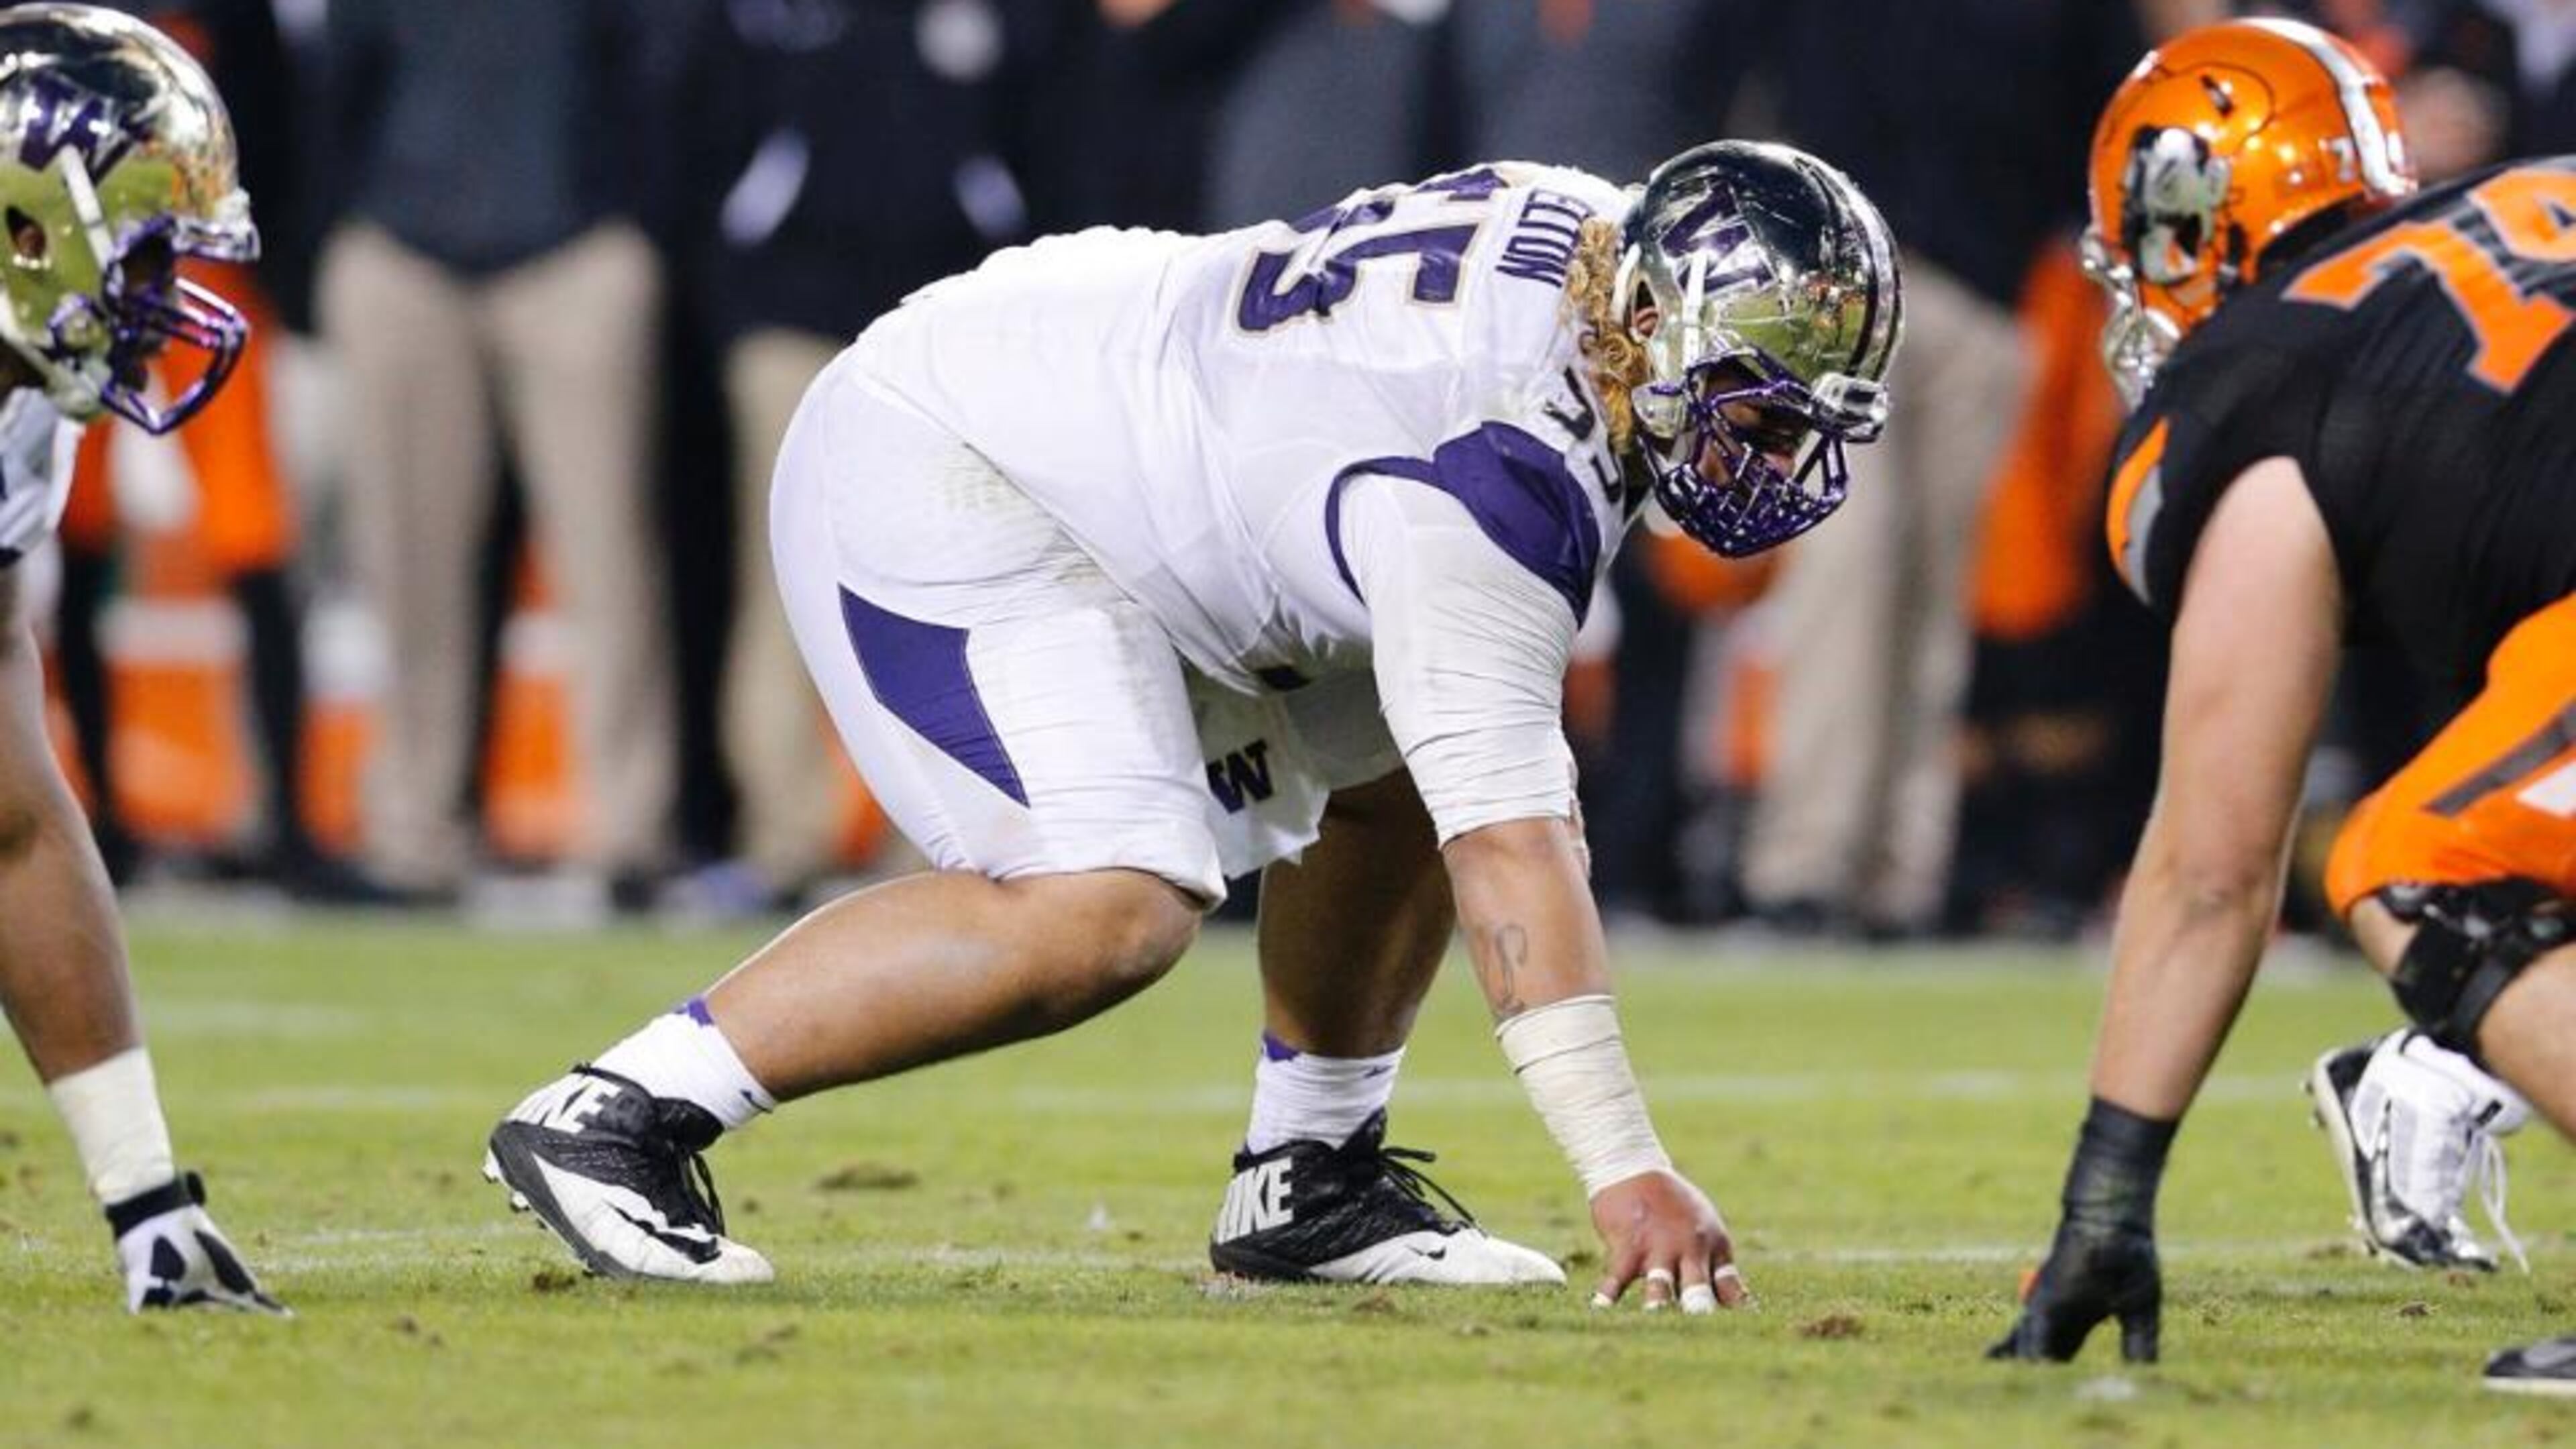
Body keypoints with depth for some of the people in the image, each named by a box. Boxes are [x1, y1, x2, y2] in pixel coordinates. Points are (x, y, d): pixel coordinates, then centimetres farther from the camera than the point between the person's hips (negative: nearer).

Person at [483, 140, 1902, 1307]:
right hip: (932, 488, -11)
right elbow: (1505, 853, -32)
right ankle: (620, 1110, -22)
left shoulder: (1603, 239, -3)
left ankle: (1306, 1182, 20)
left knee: (1402, 767, 10)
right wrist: (1625, 1170, -33)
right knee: (1110, 909, -26)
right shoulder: (1501, 467, -30)